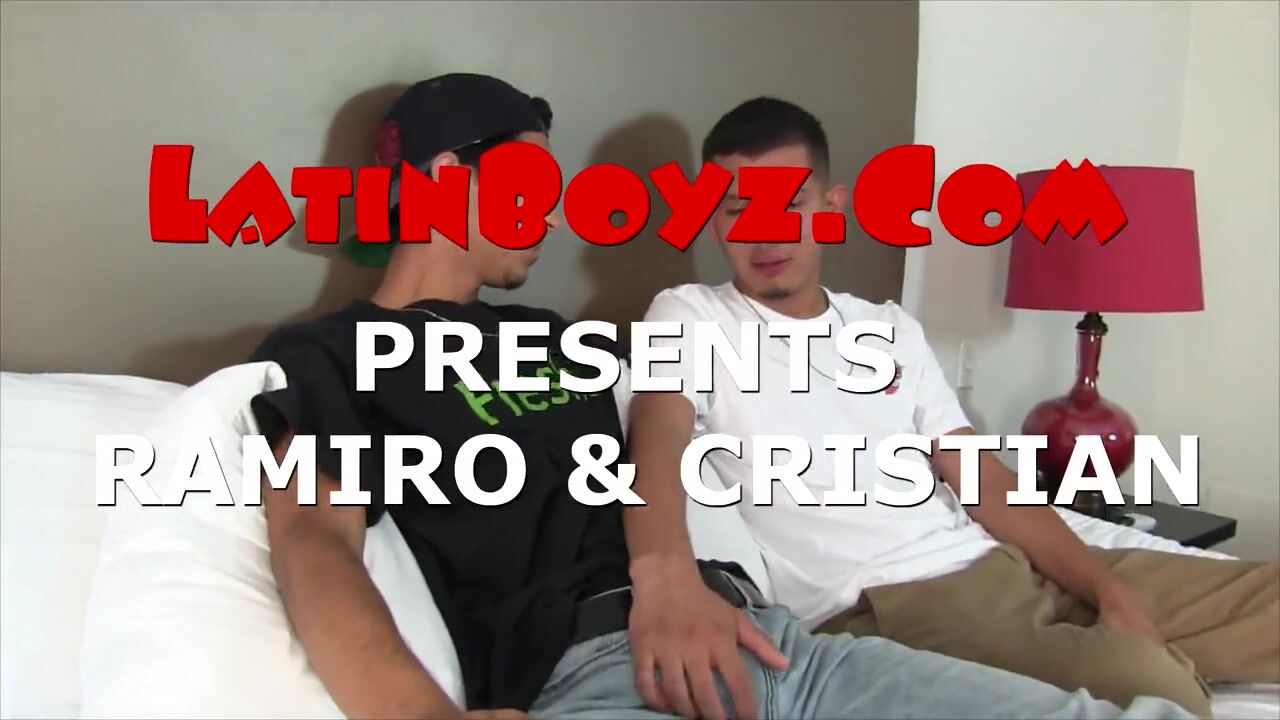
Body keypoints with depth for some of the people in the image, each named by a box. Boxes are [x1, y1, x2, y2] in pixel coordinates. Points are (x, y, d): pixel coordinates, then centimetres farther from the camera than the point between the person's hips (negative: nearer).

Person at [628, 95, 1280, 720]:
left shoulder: (892, 329, 18)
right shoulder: (690, 318, 2)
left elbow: (986, 481, 13)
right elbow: (658, 442, -19)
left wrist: (1109, 587, -2)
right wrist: (669, 584, -40)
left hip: (998, 561, 7)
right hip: (884, 604, -6)